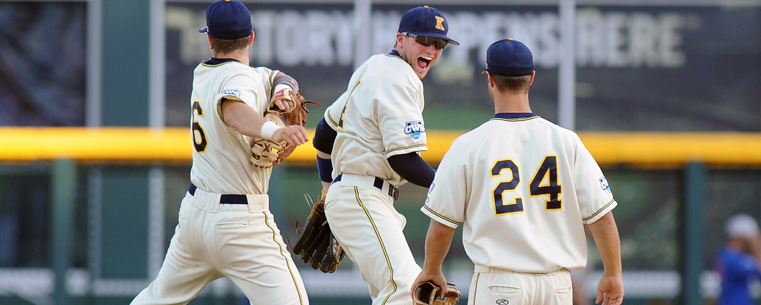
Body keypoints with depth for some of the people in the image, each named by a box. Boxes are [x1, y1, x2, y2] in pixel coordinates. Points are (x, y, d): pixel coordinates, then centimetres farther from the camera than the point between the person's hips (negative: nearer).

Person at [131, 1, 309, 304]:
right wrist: (272, 130, -56)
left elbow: (279, 78, 13)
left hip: (195, 210, 8)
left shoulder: (203, 74, 11)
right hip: (239, 221, -8)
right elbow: (232, 110, -38)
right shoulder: (242, 77, -14)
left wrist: (281, 88, -12)